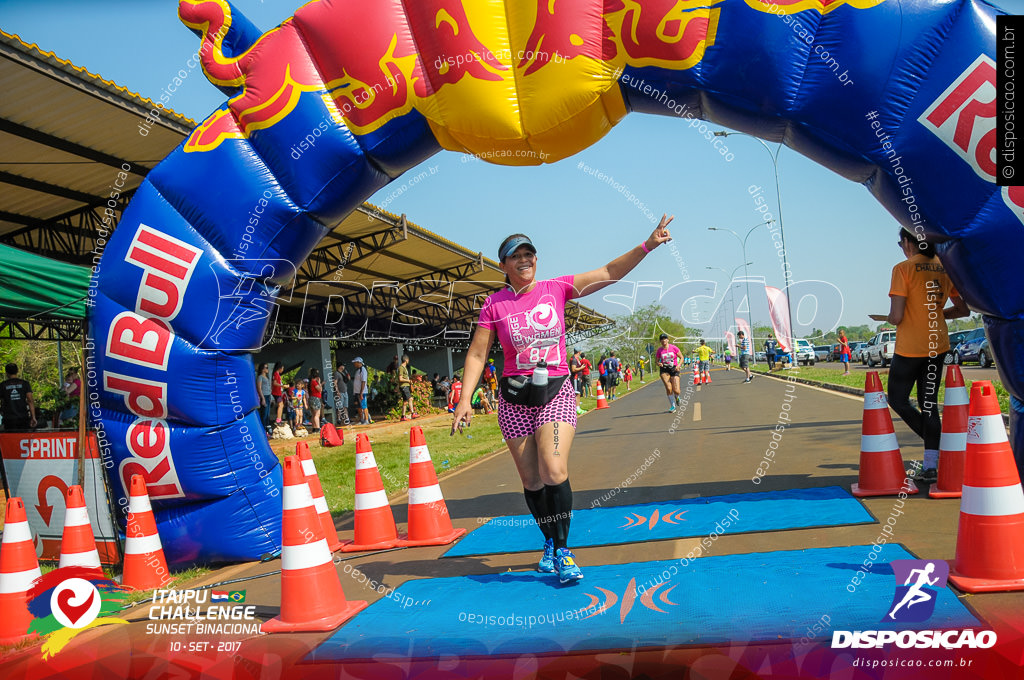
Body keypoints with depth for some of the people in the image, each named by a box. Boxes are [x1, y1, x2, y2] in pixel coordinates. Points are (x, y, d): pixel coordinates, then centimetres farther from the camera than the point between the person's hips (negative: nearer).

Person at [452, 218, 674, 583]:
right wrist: (465, 398, -7)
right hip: (514, 398, 1)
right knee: (531, 479, 4)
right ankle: (550, 543, 25)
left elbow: (609, 273, 0)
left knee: (554, 471, -18)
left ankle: (562, 550, -5)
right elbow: (476, 354, 3)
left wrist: (647, 245, -9)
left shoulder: (556, 289, 3)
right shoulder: (495, 304, 1)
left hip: (556, 392, -1)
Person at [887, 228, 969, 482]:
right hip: (938, 347, 6)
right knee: (929, 403, 11)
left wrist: (890, 317, 3)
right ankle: (931, 466, 10)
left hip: (909, 348, -6)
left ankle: (937, 445, -2)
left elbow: (896, 317, -18)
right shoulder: (944, 269, 6)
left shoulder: (903, 269, -13)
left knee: (898, 400, 10)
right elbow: (963, 310, 12)